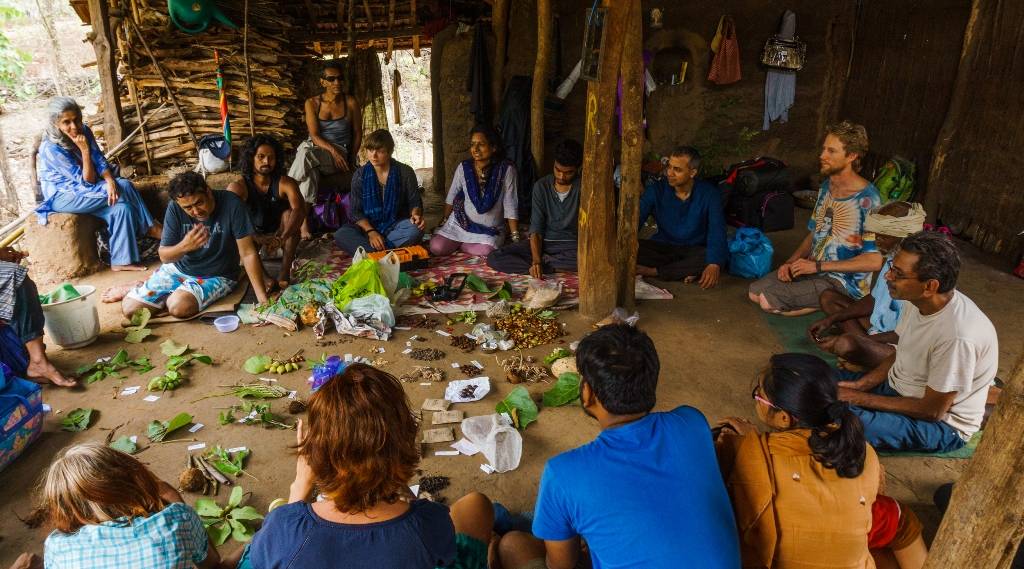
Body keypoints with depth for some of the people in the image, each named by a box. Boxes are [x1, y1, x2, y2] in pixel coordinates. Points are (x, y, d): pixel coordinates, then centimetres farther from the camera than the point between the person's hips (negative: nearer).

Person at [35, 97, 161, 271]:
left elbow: (100, 161, -7)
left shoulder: (84, 131, -6)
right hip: (62, 197, -6)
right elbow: (88, 182, -22)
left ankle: (121, 261, -17)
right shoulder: (51, 149, -24)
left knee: (122, 208, -22)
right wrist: (84, 149, -28)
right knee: (124, 187, -24)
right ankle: (151, 227, -11)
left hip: (83, 191, 6)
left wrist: (110, 181, -28)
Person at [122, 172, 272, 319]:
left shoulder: (231, 204, -24)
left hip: (216, 276, -3)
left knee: (179, 306, -30)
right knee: (129, 307, -7)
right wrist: (184, 246, -34)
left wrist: (263, 300, -27)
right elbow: (164, 256, -9)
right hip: (177, 269, 3)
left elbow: (248, 253, -22)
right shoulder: (175, 208, -15)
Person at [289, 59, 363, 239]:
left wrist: (351, 159, -2)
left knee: (306, 152, -34)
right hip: (314, 150, 1)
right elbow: (314, 135, -6)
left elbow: (358, 133, 10)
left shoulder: (351, 102, 4)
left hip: (341, 152, -1)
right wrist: (332, 150, -25)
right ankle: (303, 219, -37)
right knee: (310, 169, -37)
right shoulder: (312, 103, 4)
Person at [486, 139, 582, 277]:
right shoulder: (541, 186, -1)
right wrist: (536, 261, -22)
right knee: (494, 258, -20)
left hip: (571, 245, -2)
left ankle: (544, 261, -17)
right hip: (543, 242, 2)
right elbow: (536, 229, -6)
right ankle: (557, 268, -22)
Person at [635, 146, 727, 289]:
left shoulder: (709, 194, -11)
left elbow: (717, 232, -22)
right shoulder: (657, 189, -7)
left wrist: (714, 264, -42)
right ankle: (685, 271, -27)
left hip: (695, 250, -1)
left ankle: (653, 271, -26)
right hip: (663, 247, 1)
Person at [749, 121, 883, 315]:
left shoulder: (867, 199, -20)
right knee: (755, 292, -2)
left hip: (844, 282, -8)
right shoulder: (827, 186, 6)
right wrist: (791, 262, -3)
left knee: (768, 300, -21)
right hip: (813, 268, 8)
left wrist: (817, 266, -21)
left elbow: (874, 261, -23)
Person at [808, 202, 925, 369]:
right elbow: (874, 299, 13)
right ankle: (866, 343, -6)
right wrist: (831, 319, 6)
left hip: (898, 346, -10)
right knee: (828, 297, 8)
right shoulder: (893, 258, 0)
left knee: (846, 344, -37)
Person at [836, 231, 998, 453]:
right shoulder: (917, 301, -8)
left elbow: (932, 410, -23)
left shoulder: (957, 336, -33)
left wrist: (861, 398, -19)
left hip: (942, 424, -8)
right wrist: (860, 384, -5)